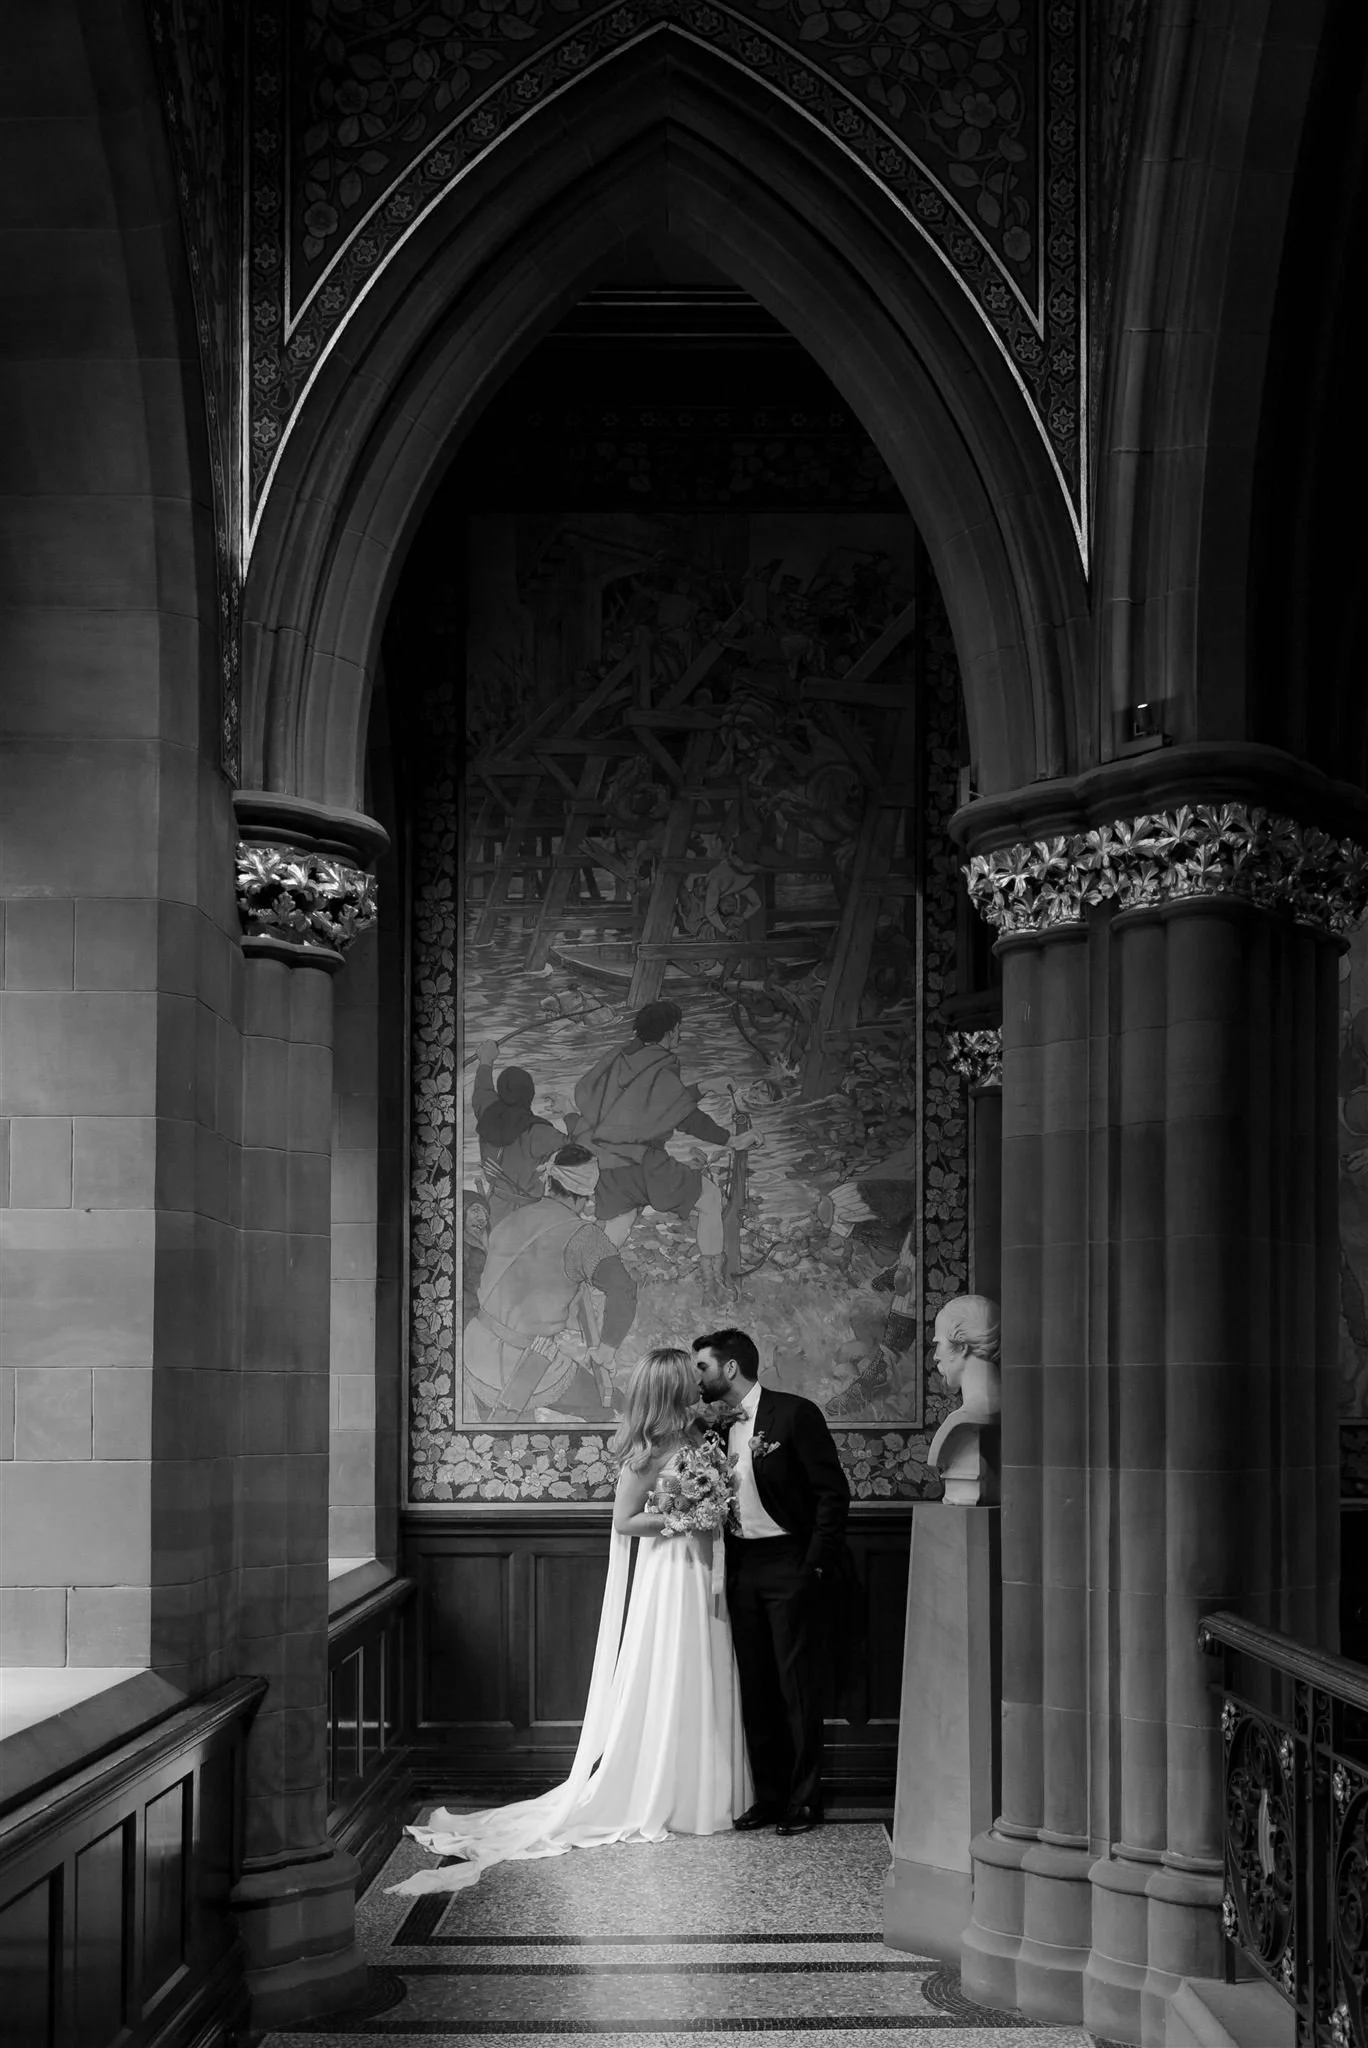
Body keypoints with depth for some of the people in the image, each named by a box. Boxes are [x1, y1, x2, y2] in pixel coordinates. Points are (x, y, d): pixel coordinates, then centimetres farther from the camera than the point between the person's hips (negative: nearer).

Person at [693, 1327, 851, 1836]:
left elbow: (833, 1492, -10)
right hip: (740, 1567, 6)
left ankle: (804, 1800, 6)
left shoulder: (795, 1413, -9)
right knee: (755, 1688, 9)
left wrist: (814, 1563, -13)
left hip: (788, 1565, -6)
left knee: (797, 1687, -2)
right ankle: (768, 1795, 17)